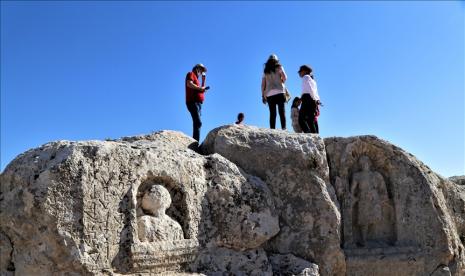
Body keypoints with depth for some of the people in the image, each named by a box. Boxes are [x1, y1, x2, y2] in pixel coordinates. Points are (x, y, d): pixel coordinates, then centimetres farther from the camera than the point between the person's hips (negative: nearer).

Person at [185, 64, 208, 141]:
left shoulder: (196, 78, 30)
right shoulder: (191, 74, 4)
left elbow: (201, 90, 33)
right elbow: (189, 84, -16)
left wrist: (203, 80, 26)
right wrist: (200, 88, -8)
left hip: (197, 103, 10)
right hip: (193, 102, -10)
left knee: (197, 123, 2)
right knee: (198, 123, -22)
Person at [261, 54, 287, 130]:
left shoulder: (265, 71, 18)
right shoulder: (279, 67, 10)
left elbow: (263, 84, 12)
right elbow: (284, 78, -4)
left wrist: (263, 95, 12)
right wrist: (281, 82, 17)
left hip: (269, 93, 3)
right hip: (279, 91, -3)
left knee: (272, 113, 0)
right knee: (282, 111, -7)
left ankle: (272, 129, -10)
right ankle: (283, 128, -20)